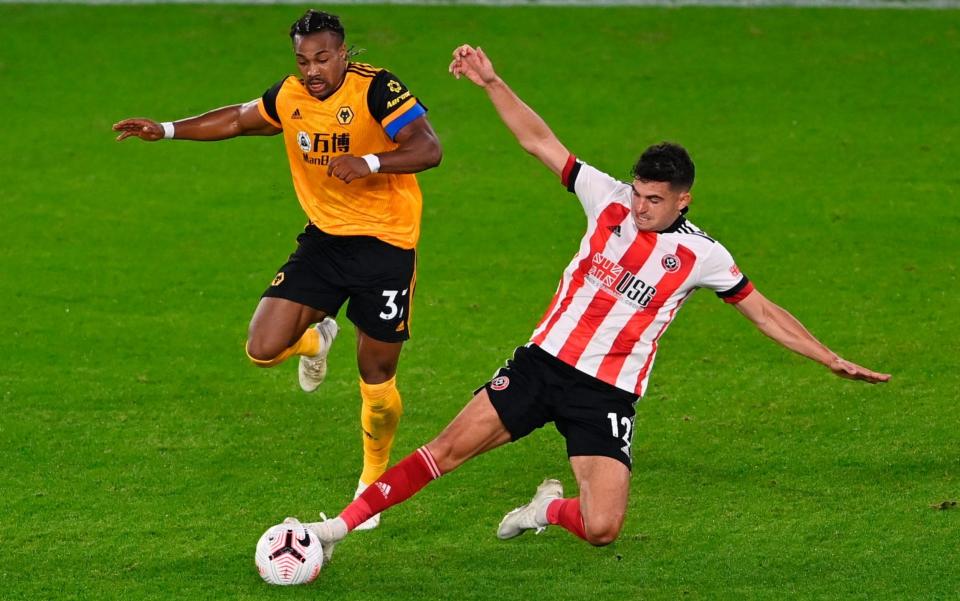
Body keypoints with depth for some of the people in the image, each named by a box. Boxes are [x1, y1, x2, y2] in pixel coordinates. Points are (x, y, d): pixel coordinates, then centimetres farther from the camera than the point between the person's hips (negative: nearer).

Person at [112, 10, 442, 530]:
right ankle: (316, 340, 27)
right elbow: (238, 119, 21)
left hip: (386, 244, -5)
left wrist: (369, 163, -39)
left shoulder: (376, 90, -17)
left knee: (376, 380, 2)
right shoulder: (289, 98, 2)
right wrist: (168, 131, 16)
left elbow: (428, 149, -25)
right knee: (263, 349, -10)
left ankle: (372, 484, 27)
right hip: (323, 240, 5)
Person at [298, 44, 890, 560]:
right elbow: (540, 141, 4)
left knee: (601, 530, -16)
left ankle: (551, 507, 20)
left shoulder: (700, 256, -5)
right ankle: (341, 525, -2)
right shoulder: (610, 200, 0)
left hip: (608, 394, -2)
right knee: (448, 449, -9)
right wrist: (492, 82, -3)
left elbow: (763, 311, 4)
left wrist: (831, 359, -2)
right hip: (543, 361, 2)